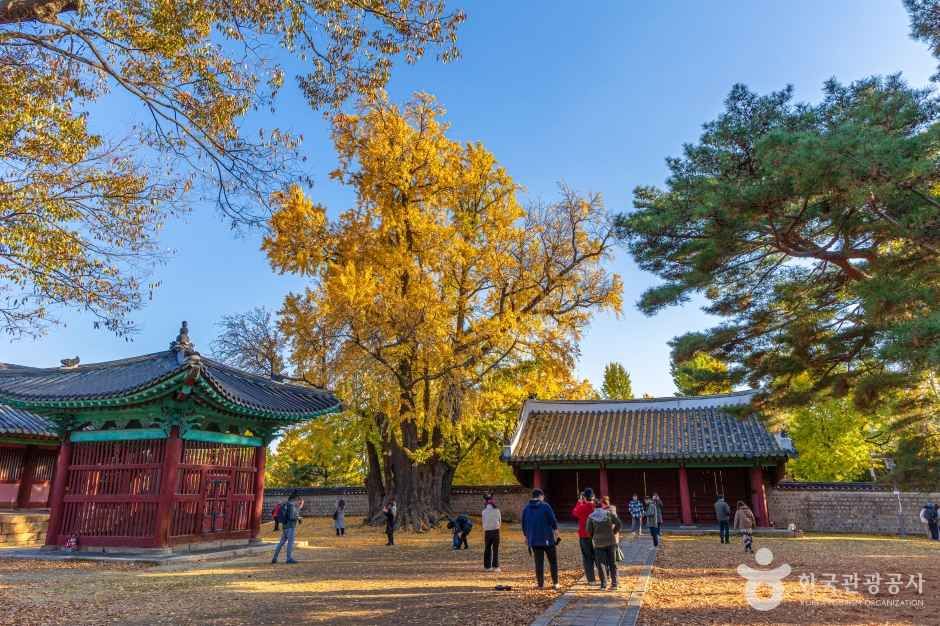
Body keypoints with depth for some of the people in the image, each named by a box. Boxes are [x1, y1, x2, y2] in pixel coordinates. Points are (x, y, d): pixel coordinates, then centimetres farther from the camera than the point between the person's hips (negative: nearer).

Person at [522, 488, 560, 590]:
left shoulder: (526, 508, 6)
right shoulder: (545, 506, -7)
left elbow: (524, 524, 13)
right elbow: (553, 521, -8)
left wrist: (526, 537, 23)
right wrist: (556, 534, 2)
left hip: (534, 540, 3)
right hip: (547, 539, -3)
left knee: (539, 562, 8)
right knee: (553, 561, 9)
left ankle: (540, 584, 7)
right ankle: (555, 583, 8)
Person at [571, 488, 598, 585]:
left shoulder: (582, 507, -16)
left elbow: (574, 514, 4)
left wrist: (579, 502, 7)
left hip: (584, 536, -3)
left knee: (587, 558, 7)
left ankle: (591, 579, 6)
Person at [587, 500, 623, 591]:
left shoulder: (591, 517, 1)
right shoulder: (609, 513, 3)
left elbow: (589, 530, -2)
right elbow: (619, 524, -1)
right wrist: (614, 533, 11)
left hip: (599, 543, -1)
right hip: (611, 541, 1)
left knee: (601, 563, 7)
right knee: (612, 563, 11)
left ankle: (603, 584, 1)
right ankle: (614, 583, 10)